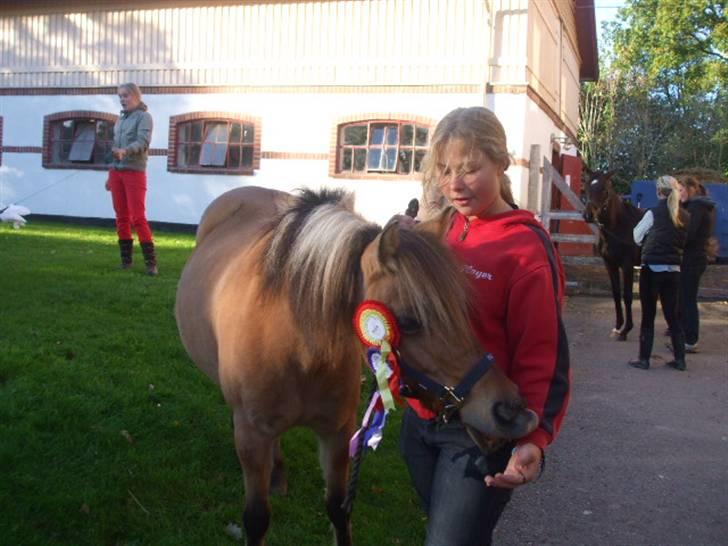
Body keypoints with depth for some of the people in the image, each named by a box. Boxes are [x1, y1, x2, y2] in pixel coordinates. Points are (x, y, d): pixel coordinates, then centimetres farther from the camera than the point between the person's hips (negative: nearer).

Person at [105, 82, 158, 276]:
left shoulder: (144, 117, -2)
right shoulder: (120, 119, 18)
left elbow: (143, 142, -17)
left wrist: (125, 151, -35)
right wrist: (110, 174, 20)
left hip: (135, 172, -6)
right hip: (116, 172, 7)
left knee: (138, 218, -11)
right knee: (121, 217, 6)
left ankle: (150, 262, -9)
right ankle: (126, 259, 12)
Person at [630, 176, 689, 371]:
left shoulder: (654, 213, -8)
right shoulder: (685, 216, 4)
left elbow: (637, 238, 0)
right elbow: (684, 242, 10)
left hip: (652, 269, -4)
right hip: (674, 270, 4)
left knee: (648, 316, 4)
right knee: (672, 315, 14)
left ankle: (644, 359, 8)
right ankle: (679, 359, 16)